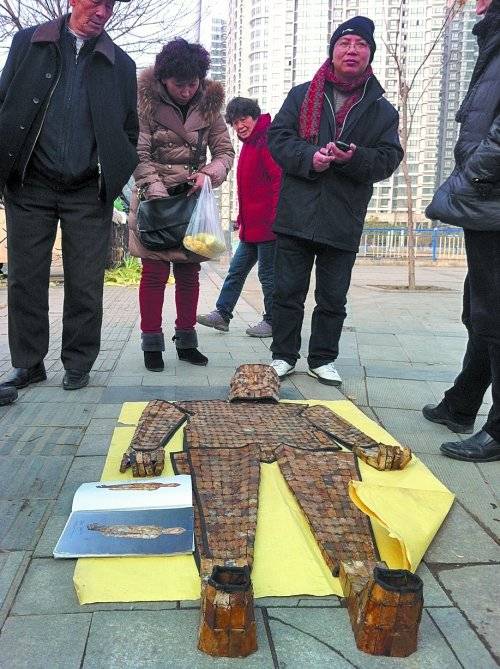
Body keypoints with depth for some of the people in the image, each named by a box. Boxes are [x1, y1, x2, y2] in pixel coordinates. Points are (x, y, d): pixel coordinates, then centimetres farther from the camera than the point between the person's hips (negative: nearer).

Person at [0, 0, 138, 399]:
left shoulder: (120, 64, 9)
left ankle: (78, 363, 14)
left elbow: (130, 131, 13)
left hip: (89, 194, 0)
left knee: (86, 285, 0)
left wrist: (115, 179, 2)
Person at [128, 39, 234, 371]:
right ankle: (152, 344, 5)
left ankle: (186, 341, 19)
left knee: (189, 272, 7)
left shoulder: (208, 105, 3)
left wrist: (209, 173, -16)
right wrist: (158, 193, -21)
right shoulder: (148, 103, -6)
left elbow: (225, 151, 4)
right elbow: (140, 156, -9)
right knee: (155, 272, -5)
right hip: (156, 196, -3)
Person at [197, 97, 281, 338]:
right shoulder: (249, 144, 17)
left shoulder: (267, 142, -12)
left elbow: (279, 180, -19)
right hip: (252, 226, 9)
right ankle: (222, 314, 20)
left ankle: (273, 322, 11)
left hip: (266, 225, -9)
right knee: (237, 270, 12)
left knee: (268, 273, 0)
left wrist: (273, 218, -22)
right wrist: (242, 218, 22)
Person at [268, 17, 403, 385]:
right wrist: (309, 158, -17)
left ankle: (323, 359, 23)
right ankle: (283, 355, 20)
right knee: (288, 292, 7)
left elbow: (389, 159, 2)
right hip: (296, 214, 0)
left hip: (343, 221, 1)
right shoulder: (302, 95, 7)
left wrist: (354, 158, -18)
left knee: (333, 298, 9)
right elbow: (278, 136, 1)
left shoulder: (382, 109, 8)